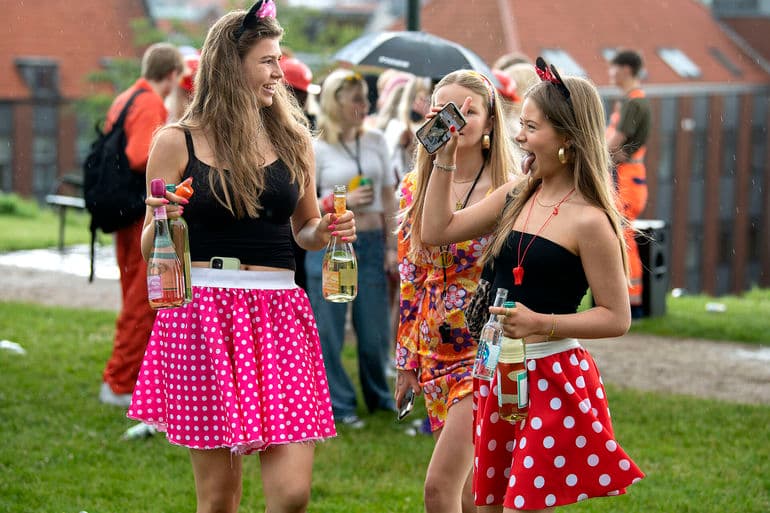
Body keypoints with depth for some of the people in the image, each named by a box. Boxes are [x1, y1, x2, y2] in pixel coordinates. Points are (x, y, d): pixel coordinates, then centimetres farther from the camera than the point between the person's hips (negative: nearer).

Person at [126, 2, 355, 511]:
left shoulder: (291, 138, 12)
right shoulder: (177, 143, 2)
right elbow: (150, 251, 6)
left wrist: (326, 231, 1)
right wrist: (160, 222, -15)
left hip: (279, 314, 3)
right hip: (205, 311, -3)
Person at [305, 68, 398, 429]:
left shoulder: (375, 141, 7)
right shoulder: (316, 148, -4)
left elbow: (388, 197, 10)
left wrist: (392, 246, 5)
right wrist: (342, 202, -17)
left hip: (372, 242, 3)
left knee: (374, 328, 8)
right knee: (330, 329, 2)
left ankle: (379, 397, 26)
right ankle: (339, 404, 12)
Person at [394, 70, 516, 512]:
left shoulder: (508, 194, -9)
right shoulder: (416, 187, 7)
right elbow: (411, 280, 13)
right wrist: (406, 363, 13)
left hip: (485, 349, -6)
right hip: (436, 352, 6)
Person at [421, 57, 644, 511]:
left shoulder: (589, 222, -14)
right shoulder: (516, 196, 7)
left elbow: (617, 317, -13)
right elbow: (438, 230, 14)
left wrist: (540, 323, -22)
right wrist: (446, 157, 8)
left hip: (552, 378, -8)